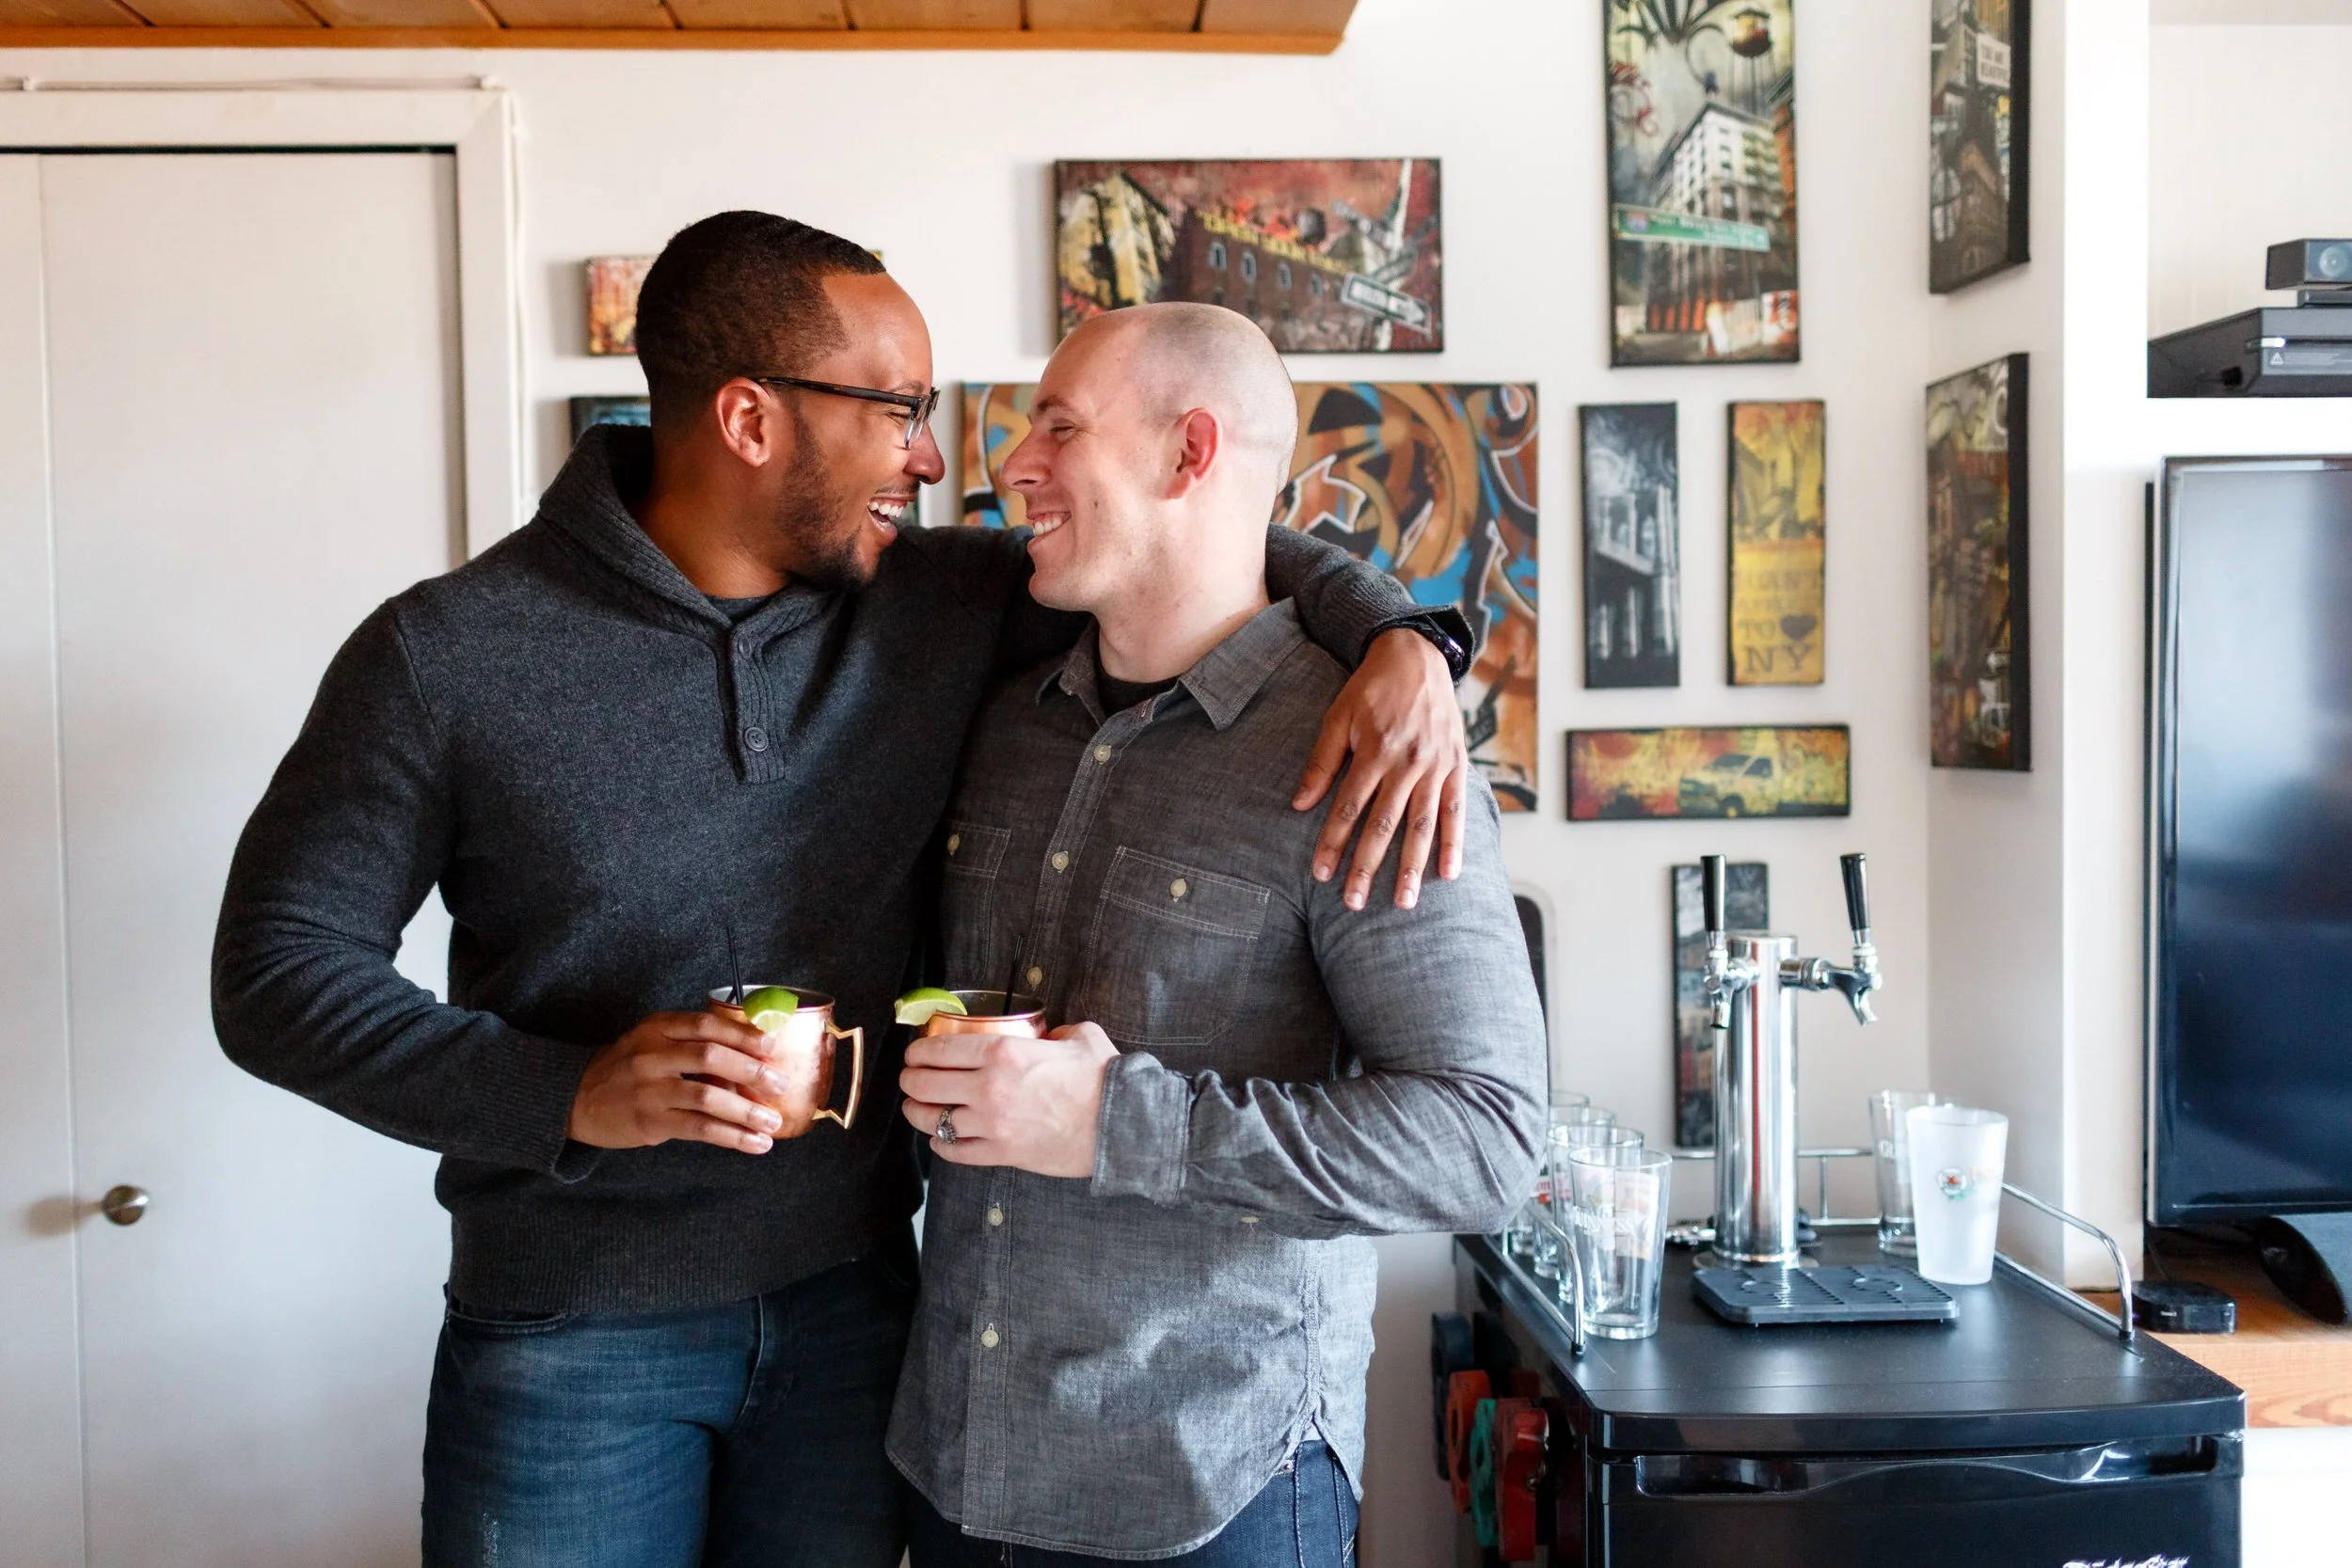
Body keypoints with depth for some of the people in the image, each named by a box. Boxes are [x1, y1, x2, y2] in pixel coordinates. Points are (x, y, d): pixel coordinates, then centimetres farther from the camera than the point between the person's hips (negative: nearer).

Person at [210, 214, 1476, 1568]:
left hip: (854, 1307, 3)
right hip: (572, 1341, -3)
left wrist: (1396, 634, -15)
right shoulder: (445, 656, -10)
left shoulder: (936, 606, -2)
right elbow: (278, 970, -9)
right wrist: (568, 1093, -22)